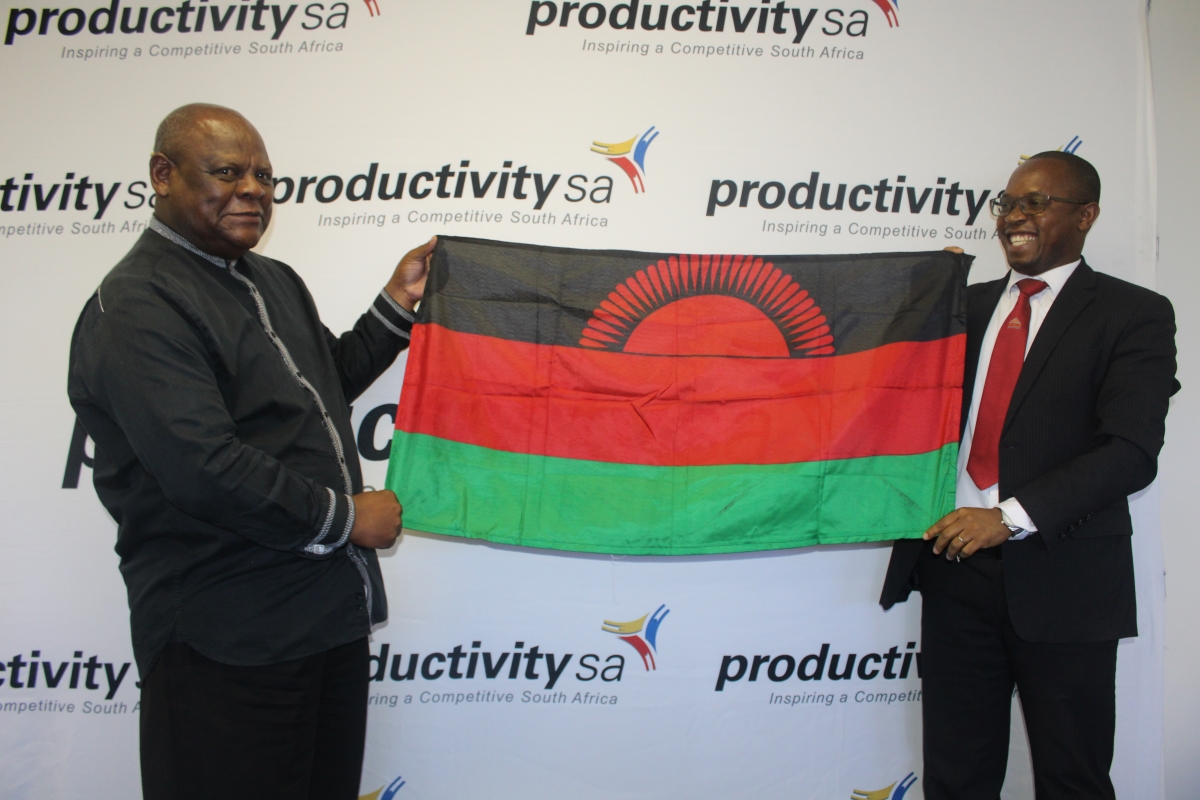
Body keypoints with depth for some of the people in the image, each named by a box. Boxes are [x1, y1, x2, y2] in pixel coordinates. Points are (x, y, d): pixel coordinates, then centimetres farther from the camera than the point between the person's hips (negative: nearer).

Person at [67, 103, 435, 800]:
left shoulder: (275, 280, 16)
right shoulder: (137, 307, -15)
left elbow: (326, 383, 29)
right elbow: (204, 469, -25)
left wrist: (398, 303, 19)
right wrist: (343, 517, -15)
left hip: (332, 609, 9)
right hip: (227, 638, -9)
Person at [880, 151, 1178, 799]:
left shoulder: (1133, 315, -3)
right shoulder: (967, 304, 13)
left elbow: (1131, 451, -14)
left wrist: (1010, 517, -22)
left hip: (1063, 577, -3)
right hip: (956, 562, 4)